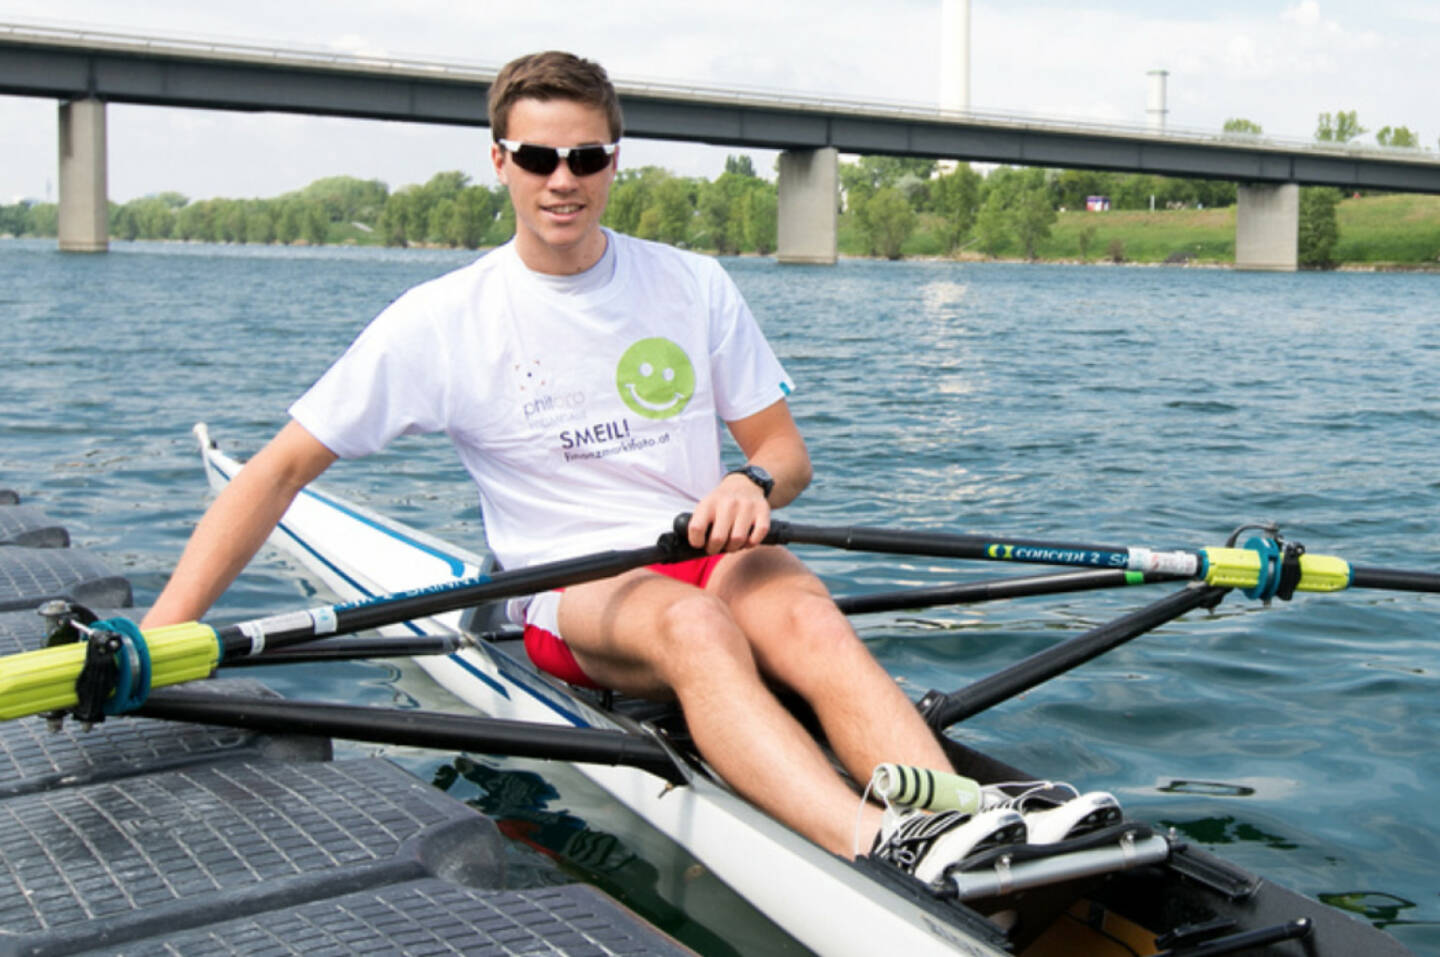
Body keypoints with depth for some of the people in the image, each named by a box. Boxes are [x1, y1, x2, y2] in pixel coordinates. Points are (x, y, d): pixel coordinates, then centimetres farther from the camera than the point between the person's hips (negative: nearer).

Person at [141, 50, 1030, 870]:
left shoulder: (695, 287, 7)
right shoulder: (443, 321, 0)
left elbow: (788, 452, 11)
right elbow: (284, 468, -2)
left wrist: (752, 483, -15)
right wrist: (163, 629, -14)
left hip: (715, 558, 3)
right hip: (572, 594, -2)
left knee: (809, 620, -33)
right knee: (691, 623, -37)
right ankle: (880, 850, -57)